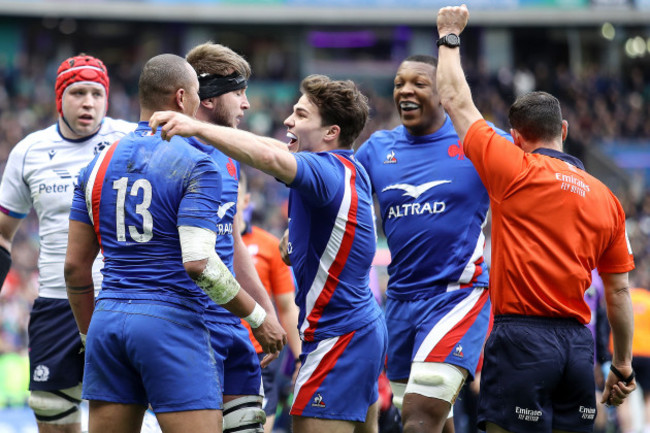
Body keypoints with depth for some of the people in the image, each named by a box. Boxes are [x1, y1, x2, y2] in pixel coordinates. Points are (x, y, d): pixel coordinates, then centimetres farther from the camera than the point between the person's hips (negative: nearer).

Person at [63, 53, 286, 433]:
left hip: (107, 320, 6)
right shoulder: (195, 165, -8)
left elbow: (75, 265, 12)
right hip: (171, 322, -6)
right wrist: (259, 319, -7)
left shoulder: (100, 163, 11)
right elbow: (199, 262, -18)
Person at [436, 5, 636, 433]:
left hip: (522, 336, -5)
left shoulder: (515, 170, -2)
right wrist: (623, 366, 21)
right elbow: (619, 291, 13)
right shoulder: (606, 198, 11)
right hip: (578, 341, 5)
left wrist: (449, 35, 22)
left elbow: (457, 101, 8)